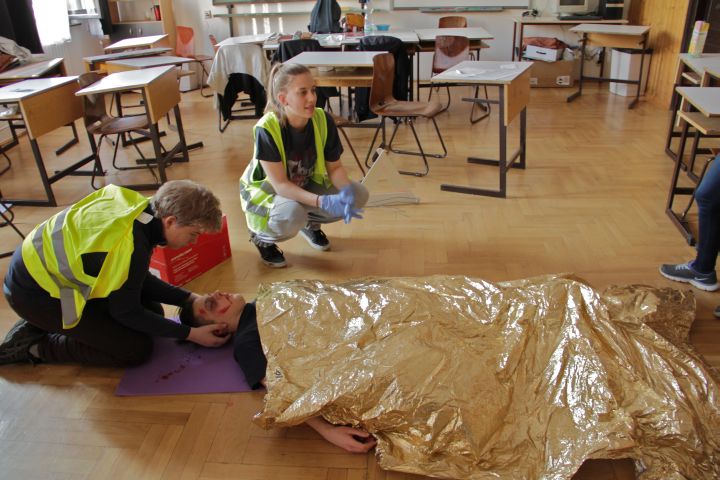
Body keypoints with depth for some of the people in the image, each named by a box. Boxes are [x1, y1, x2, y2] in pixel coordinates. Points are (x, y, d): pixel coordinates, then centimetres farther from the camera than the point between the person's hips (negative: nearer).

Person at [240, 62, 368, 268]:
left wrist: (346, 192, -31)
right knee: (292, 214, -38)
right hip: (265, 190, -5)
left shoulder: (324, 121, -19)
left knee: (358, 195, -14)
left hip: (305, 186, 5)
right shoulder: (266, 129, -31)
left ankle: (310, 223, 13)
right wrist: (323, 202, -43)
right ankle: (261, 237, -2)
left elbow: (335, 167, -9)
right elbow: (280, 184, -31)